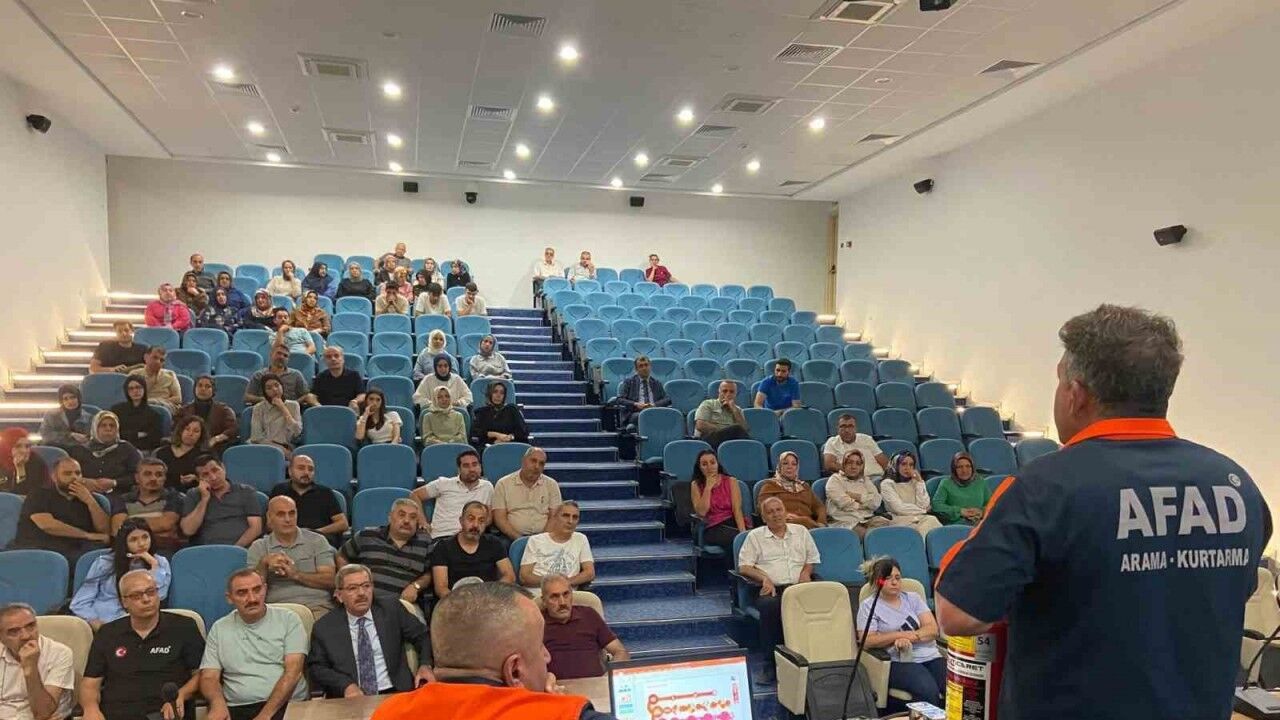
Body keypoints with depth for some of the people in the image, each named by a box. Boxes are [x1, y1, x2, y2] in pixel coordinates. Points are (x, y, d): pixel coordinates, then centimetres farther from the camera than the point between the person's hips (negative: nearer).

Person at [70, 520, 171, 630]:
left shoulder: (160, 562, 8)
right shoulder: (104, 563, 6)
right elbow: (80, 602, 4)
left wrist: (154, 565, -8)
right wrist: (96, 624, -13)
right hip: (99, 623, 1)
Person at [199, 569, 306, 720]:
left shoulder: (288, 619, 4)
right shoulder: (219, 628, 14)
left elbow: (293, 671, -4)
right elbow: (209, 677, 9)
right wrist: (218, 703, -13)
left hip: (287, 704, -2)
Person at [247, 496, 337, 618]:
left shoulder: (317, 541, 14)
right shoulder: (258, 547, 17)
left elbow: (330, 580, 3)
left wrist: (296, 574, -7)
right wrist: (264, 563, -9)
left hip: (317, 607, -1)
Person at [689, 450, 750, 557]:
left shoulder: (731, 481, 10)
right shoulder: (696, 485, 9)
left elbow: (737, 509, -2)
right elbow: (701, 512, -4)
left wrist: (743, 531, -18)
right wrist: (708, 487, -7)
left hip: (735, 523, 1)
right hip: (713, 529, -1)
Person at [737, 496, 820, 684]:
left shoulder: (801, 531, 24)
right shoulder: (755, 536, 15)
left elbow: (812, 559, 28)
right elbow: (744, 566, 7)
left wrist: (806, 571, 4)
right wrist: (764, 578, -10)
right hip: (771, 589, -1)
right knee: (770, 605, -38)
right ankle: (771, 663, -27)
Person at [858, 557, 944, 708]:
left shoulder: (913, 598, 16)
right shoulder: (868, 605, 6)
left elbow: (933, 629, 5)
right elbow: (867, 640, -6)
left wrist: (909, 637, -11)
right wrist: (901, 634, -9)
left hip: (931, 657, 4)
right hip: (900, 662, -4)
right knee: (928, 691, -32)